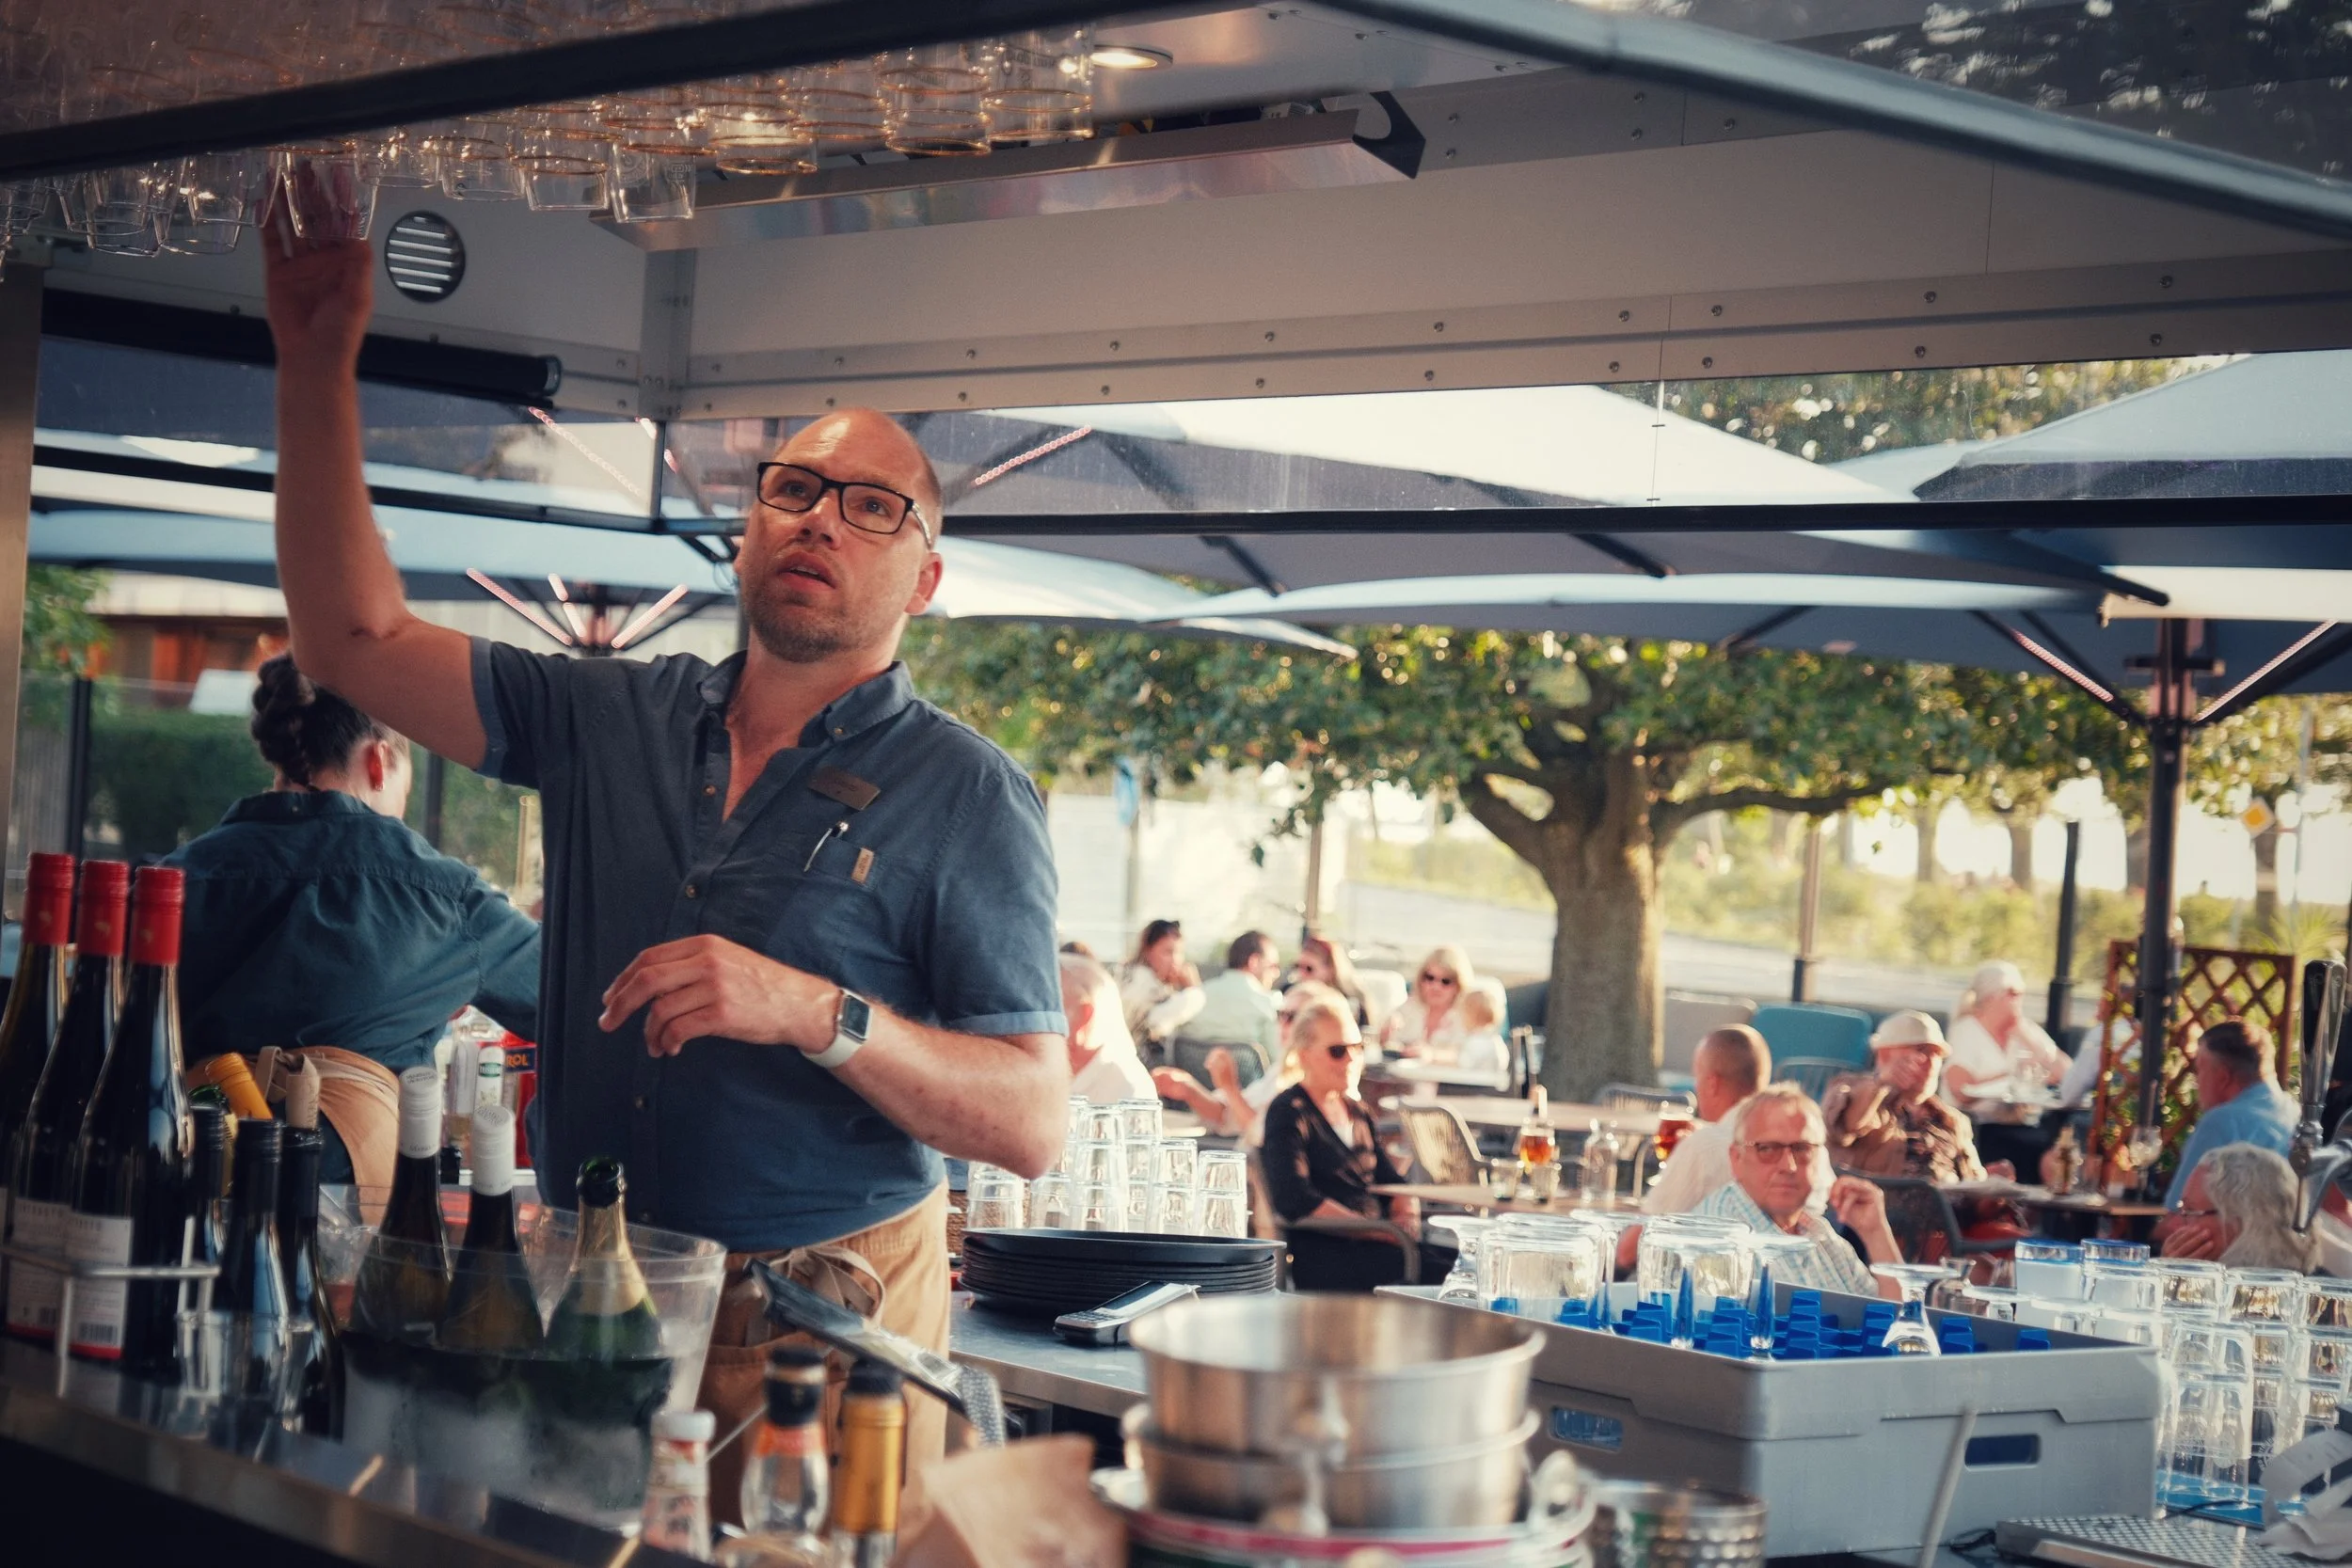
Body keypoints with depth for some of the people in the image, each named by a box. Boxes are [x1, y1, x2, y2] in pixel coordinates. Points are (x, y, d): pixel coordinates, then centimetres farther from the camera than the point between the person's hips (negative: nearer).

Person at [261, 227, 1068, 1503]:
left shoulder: (966, 797, -5)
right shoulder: (618, 720, 8)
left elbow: (1035, 1122, -10)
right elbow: (356, 640, 6)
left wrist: (818, 1014, -24)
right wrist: (319, 369, 0)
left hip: (821, 1324, -4)